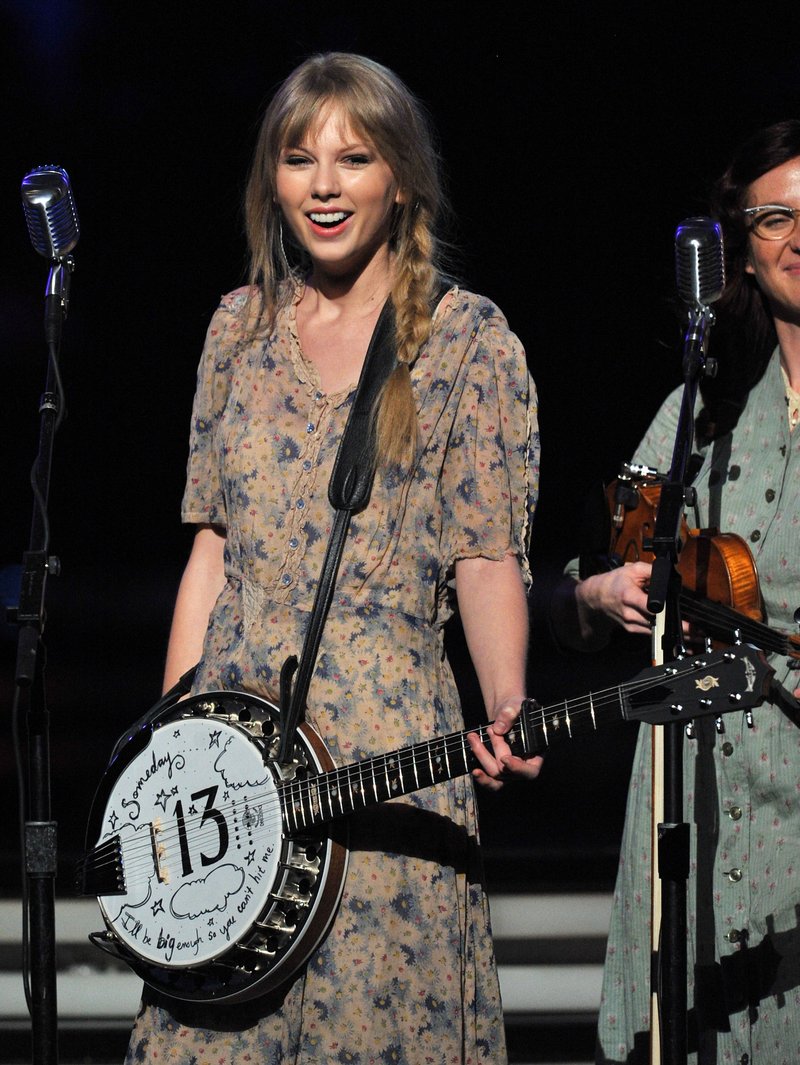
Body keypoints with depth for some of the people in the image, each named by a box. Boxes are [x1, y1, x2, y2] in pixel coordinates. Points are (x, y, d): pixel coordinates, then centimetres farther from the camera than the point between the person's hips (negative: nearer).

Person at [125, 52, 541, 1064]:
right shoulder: (242, 327, 11)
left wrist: (506, 710, -21)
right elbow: (213, 544, 13)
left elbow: (488, 557, -4)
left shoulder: (465, 338, -1)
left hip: (386, 747, -4)